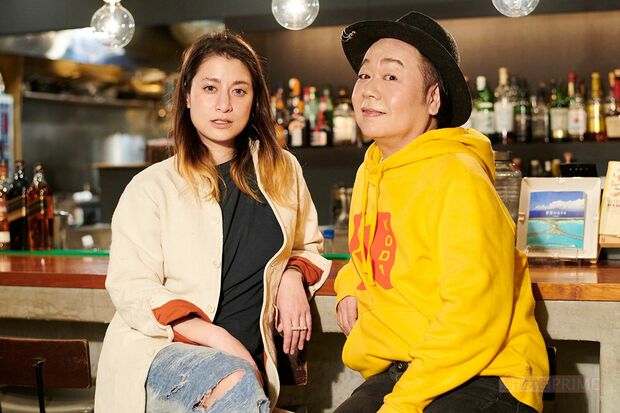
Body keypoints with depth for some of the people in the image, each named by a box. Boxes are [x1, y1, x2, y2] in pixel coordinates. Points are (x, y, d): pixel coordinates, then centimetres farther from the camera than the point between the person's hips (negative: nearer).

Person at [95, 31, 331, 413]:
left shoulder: (283, 171, 10)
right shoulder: (151, 188, -1)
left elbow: (309, 245, 25)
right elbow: (131, 288, -7)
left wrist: (293, 277, 0)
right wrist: (216, 338, -19)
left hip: (243, 358, 3)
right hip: (157, 352, -3)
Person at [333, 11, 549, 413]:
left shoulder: (457, 176, -13)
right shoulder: (369, 173, 10)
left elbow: (473, 317, -19)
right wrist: (349, 286, 11)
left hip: (485, 378, -7)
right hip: (396, 372, 7)